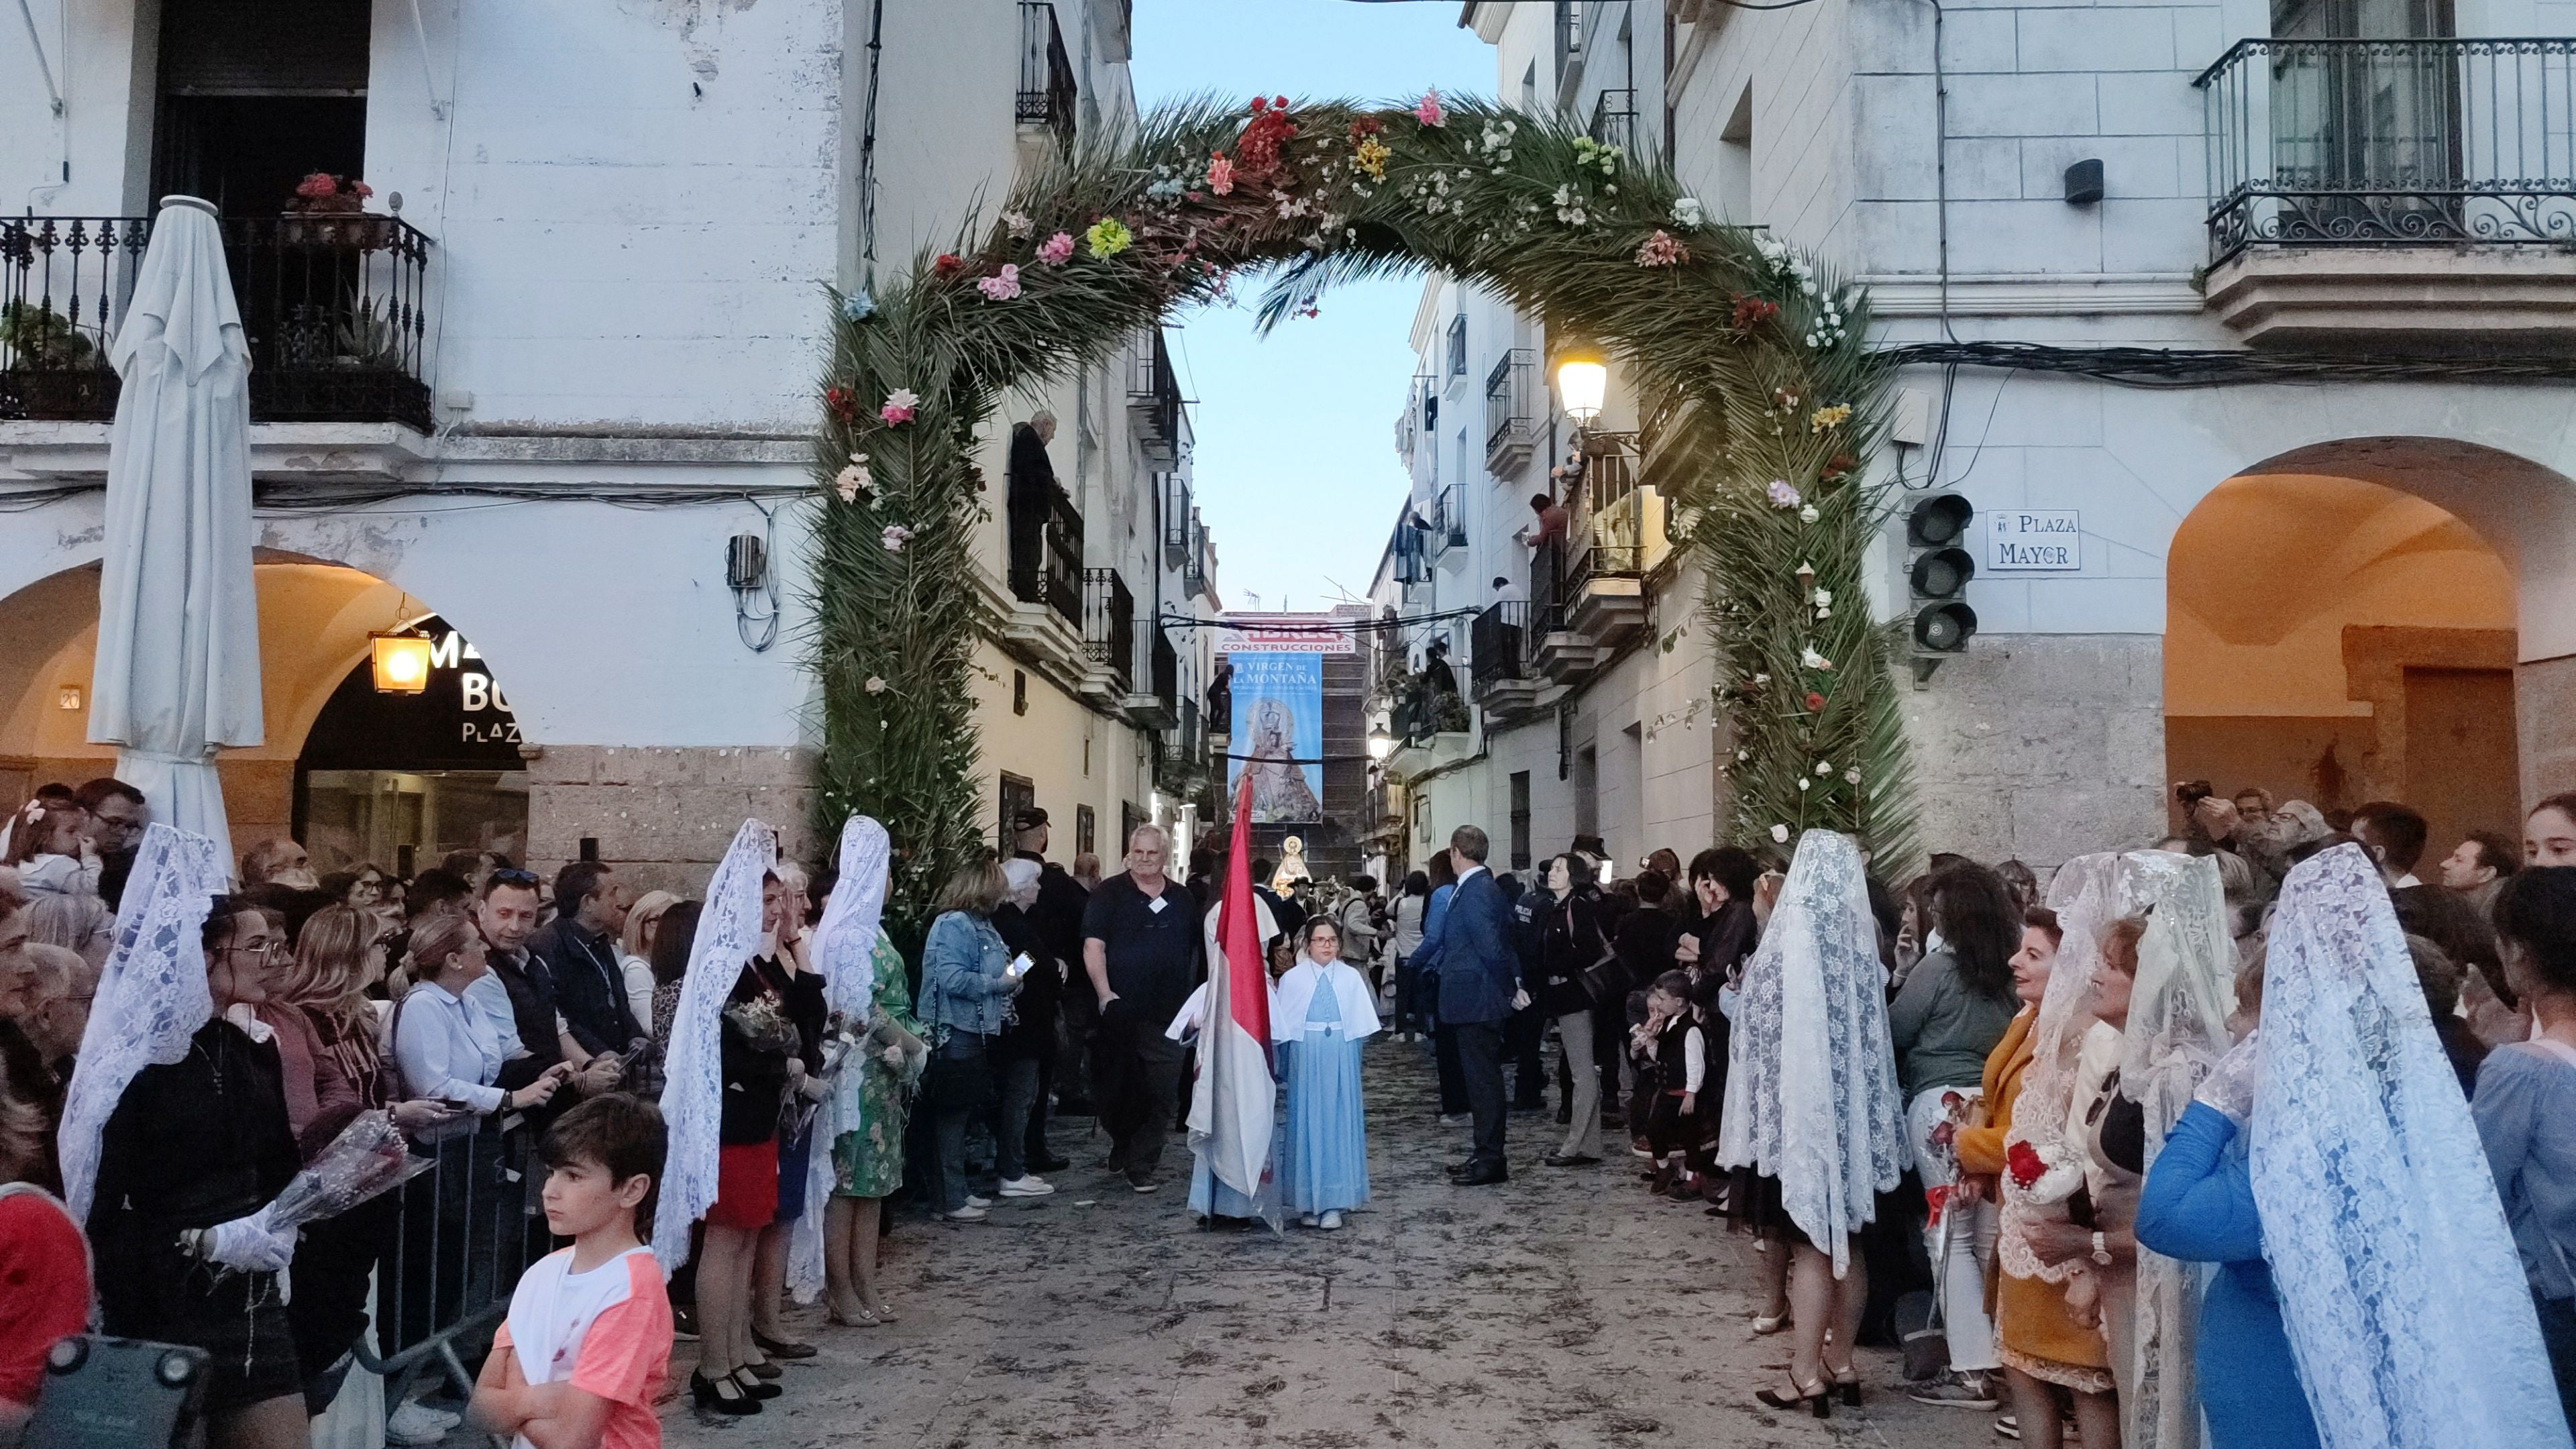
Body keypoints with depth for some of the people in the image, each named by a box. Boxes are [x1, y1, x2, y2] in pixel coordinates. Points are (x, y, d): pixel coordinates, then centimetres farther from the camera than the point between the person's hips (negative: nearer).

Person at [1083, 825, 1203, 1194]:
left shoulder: (1183, 900, 13)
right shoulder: (1109, 894, 2)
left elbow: (1198, 952, 19)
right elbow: (1093, 946, -6)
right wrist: (1105, 994, -16)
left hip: (1167, 1014, 3)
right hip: (1121, 1009, -2)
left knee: (1162, 1094, -3)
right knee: (1116, 1089, 7)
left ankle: (1140, 1165, 6)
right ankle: (1123, 1146, 31)